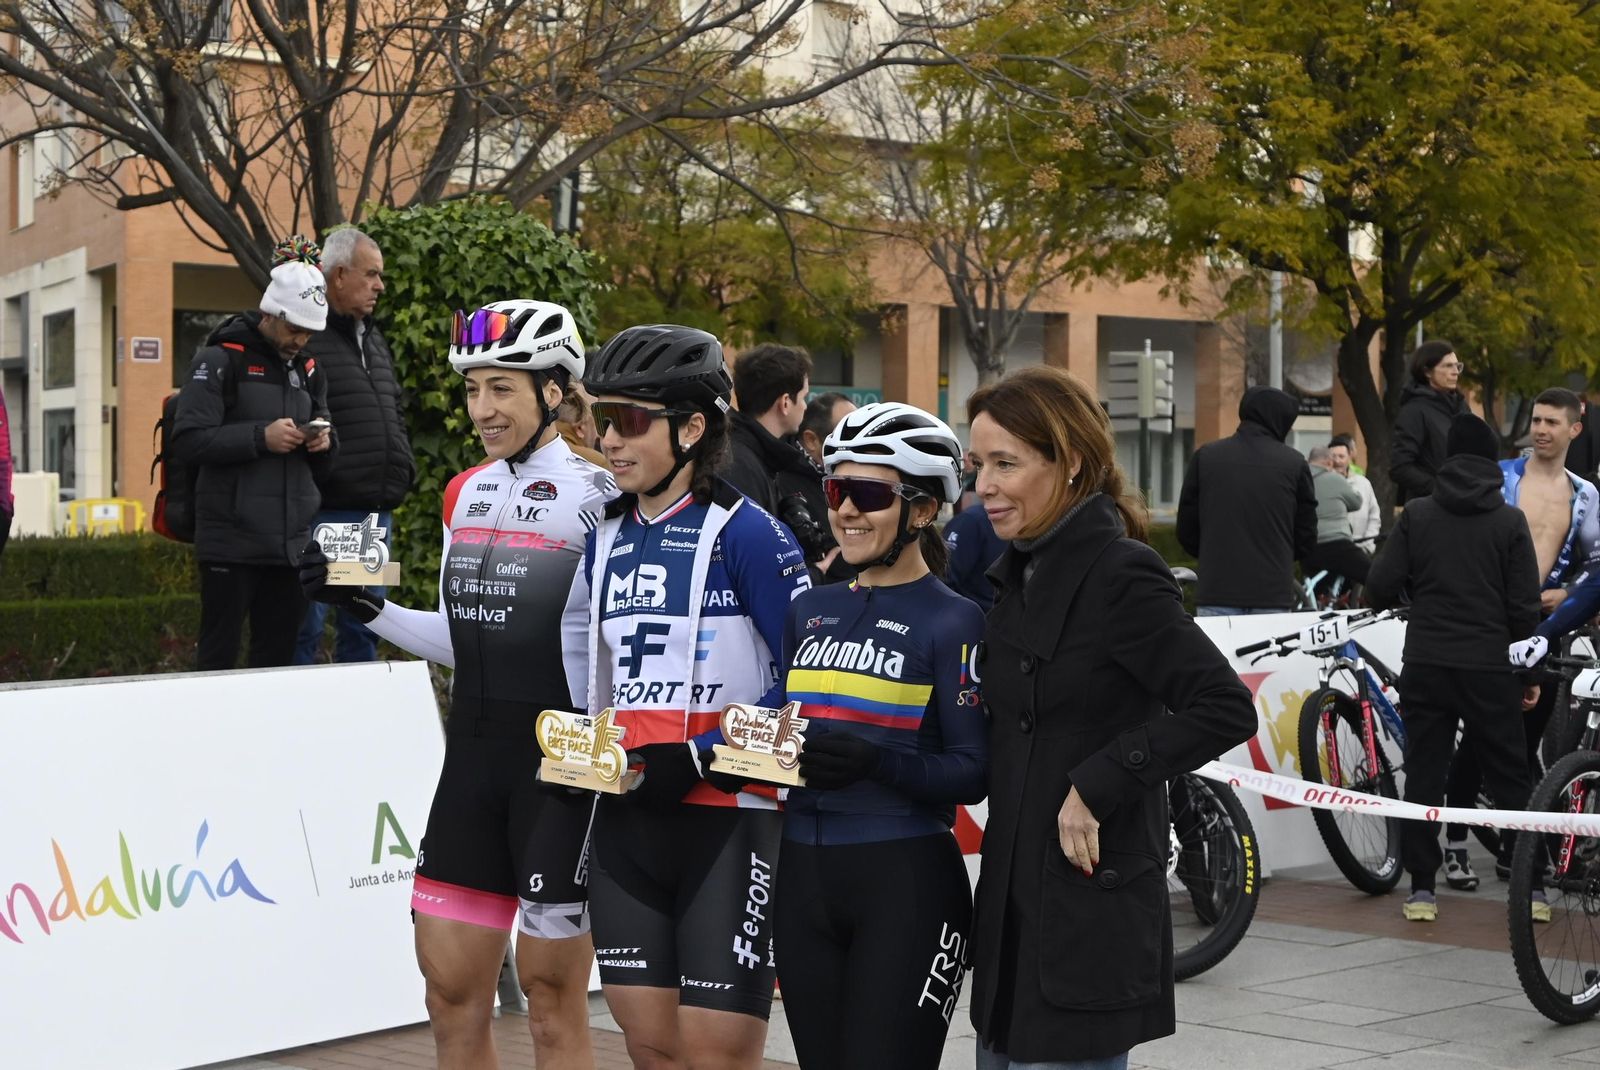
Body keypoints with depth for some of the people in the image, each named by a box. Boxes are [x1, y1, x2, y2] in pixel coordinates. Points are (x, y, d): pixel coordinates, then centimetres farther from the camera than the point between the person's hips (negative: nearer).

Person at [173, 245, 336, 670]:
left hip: (292, 541, 6)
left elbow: (321, 470, 20)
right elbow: (189, 440, -12)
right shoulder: (220, 360, -2)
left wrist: (324, 442, -3)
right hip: (232, 540, -6)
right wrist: (261, 437, -20)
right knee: (219, 655, 0)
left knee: (279, 658, 9)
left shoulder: (308, 371, 17)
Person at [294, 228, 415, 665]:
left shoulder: (375, 341, 19)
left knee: (364, 627, 14)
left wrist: (404, 468, 15)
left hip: (376, 514, 9)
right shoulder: (306, 339, -11)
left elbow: (395, 415, 28)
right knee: (305, 629, -3)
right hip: (323, 514, -8)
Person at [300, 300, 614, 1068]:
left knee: (551, 994, 3)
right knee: (451, 991, 10)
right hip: (474, 756, 7)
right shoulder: (465, 494, 11)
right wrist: (366, 607, 7)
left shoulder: (595, 498, -10)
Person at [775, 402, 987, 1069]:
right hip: (803, 871, 6)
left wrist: (876, 763, -25)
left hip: (905, 881, -6)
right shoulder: (810, 610, 11)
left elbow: (972, 772, -11)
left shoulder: (952, 620, -7)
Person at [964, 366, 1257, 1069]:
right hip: (1012, 904, 9)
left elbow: (1227, 709, -21)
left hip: (1090, 912, -9)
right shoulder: (1020, 573, 11)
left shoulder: (1119, 574, -15)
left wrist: (1099, 786, -21)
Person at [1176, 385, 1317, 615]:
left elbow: (1186, 531, 7)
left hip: (1217, 591, 0)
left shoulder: (1205, 456, 3)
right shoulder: (1294, 462, 1)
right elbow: (1306, 538, 6)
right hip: (1273, 594, 0)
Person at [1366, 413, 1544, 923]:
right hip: (1489, 669, -1)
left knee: (1423, 775, 6)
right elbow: (1524, 606, -3)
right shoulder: (1510, 521, -1)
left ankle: (1421, 888, 6)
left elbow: (1380, 587, -4)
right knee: (1510, 776, 9)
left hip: (1426, 665, 1)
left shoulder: (1416, 514, 1)